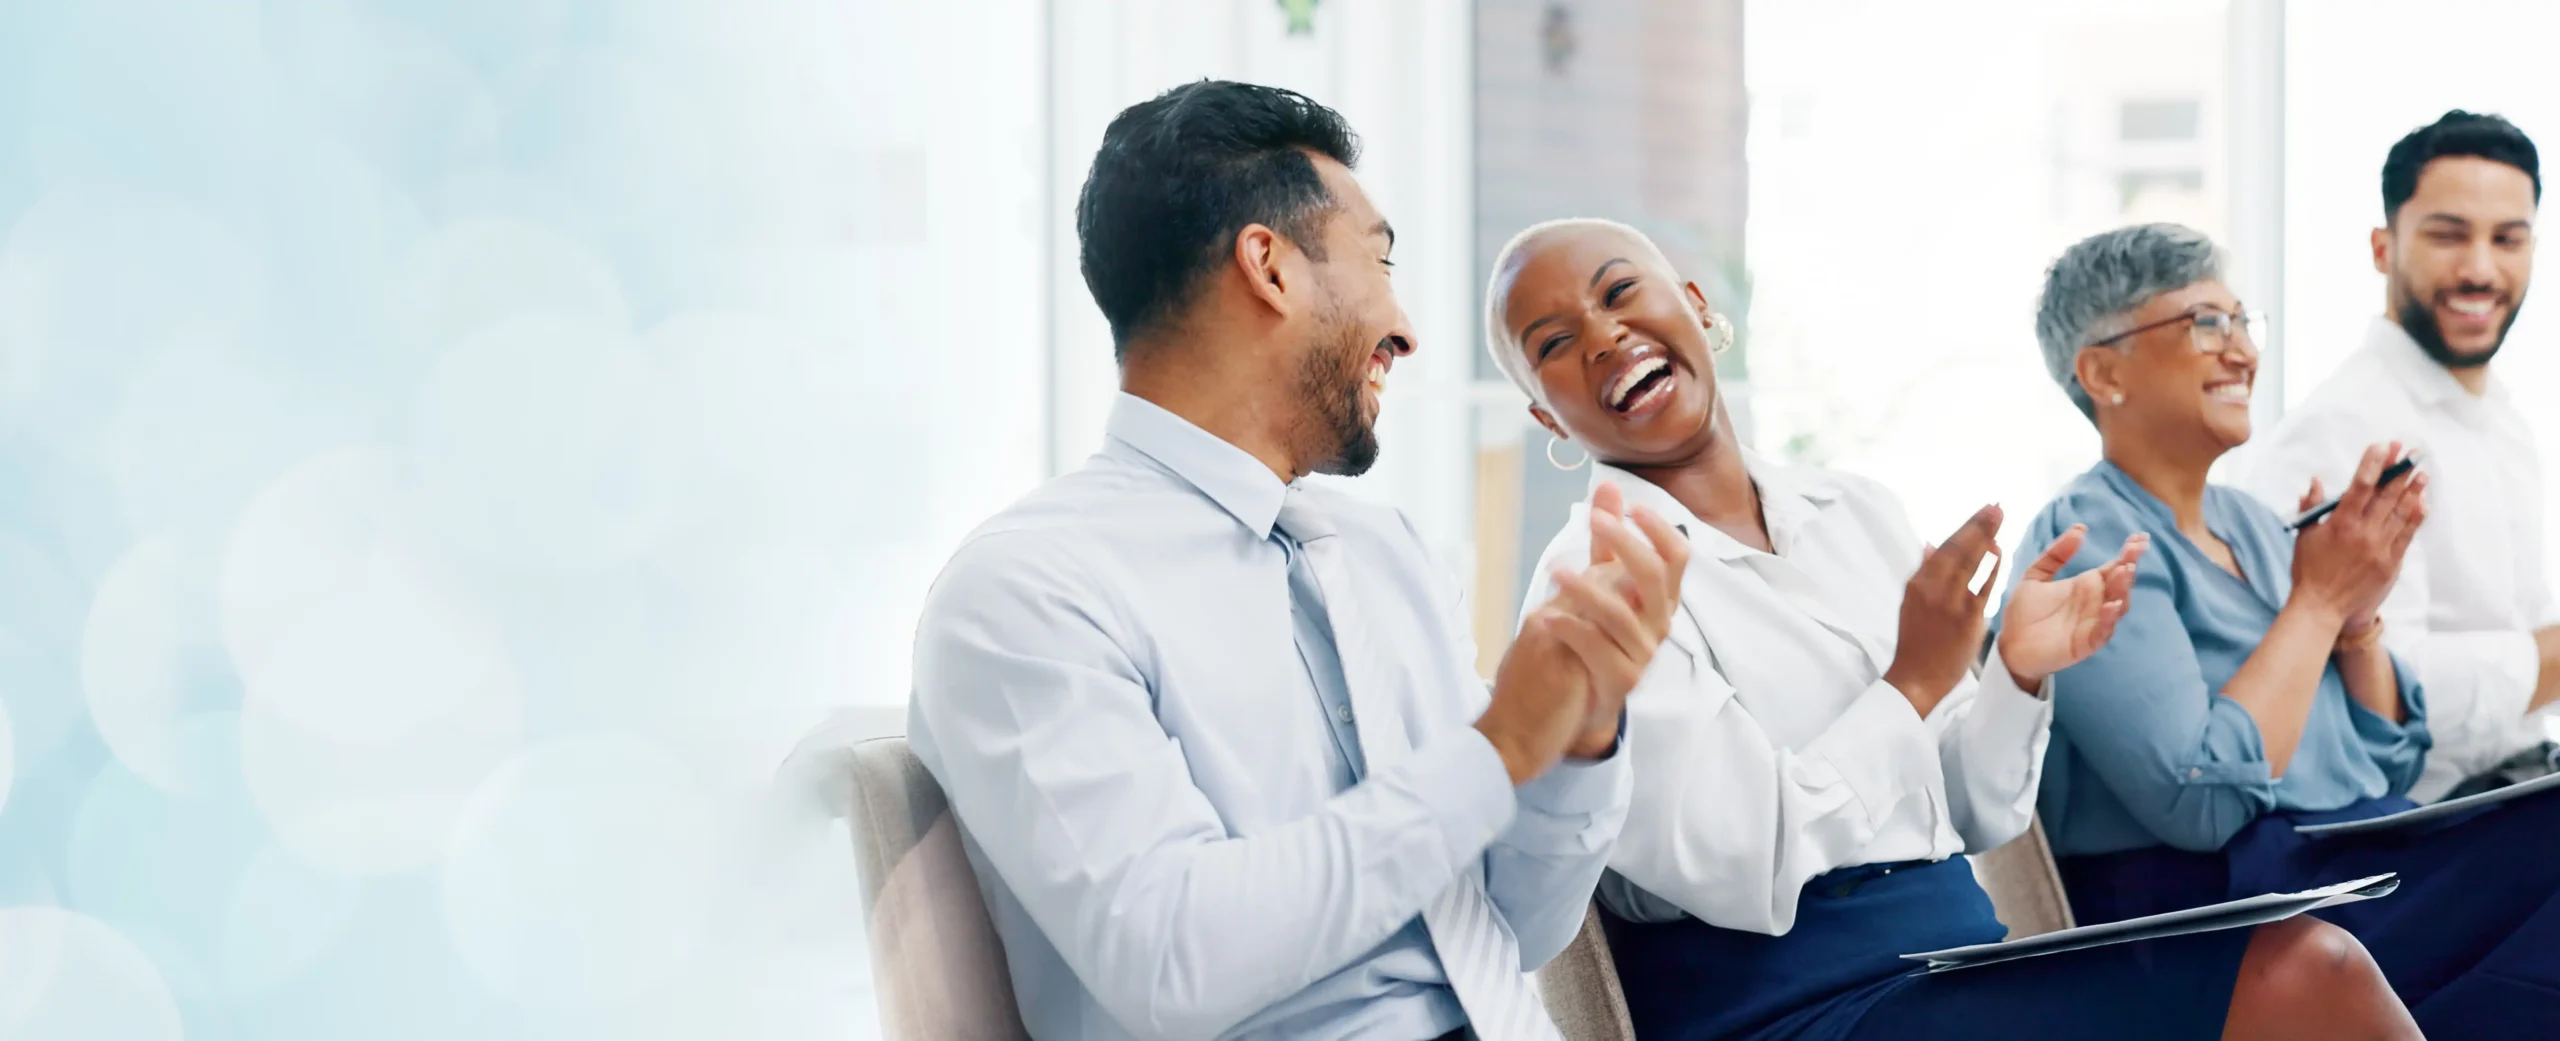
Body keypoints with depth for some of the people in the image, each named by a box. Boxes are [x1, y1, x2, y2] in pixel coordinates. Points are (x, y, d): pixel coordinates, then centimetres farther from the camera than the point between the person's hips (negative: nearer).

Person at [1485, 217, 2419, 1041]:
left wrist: (2020, 674, -2)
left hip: (1966, 954, 7)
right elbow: (1734, 871, -15)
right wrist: (1913, 685, -14)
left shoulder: (1854, 513, 14)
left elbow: (1977, 814, 16)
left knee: (2308, 958, -18)